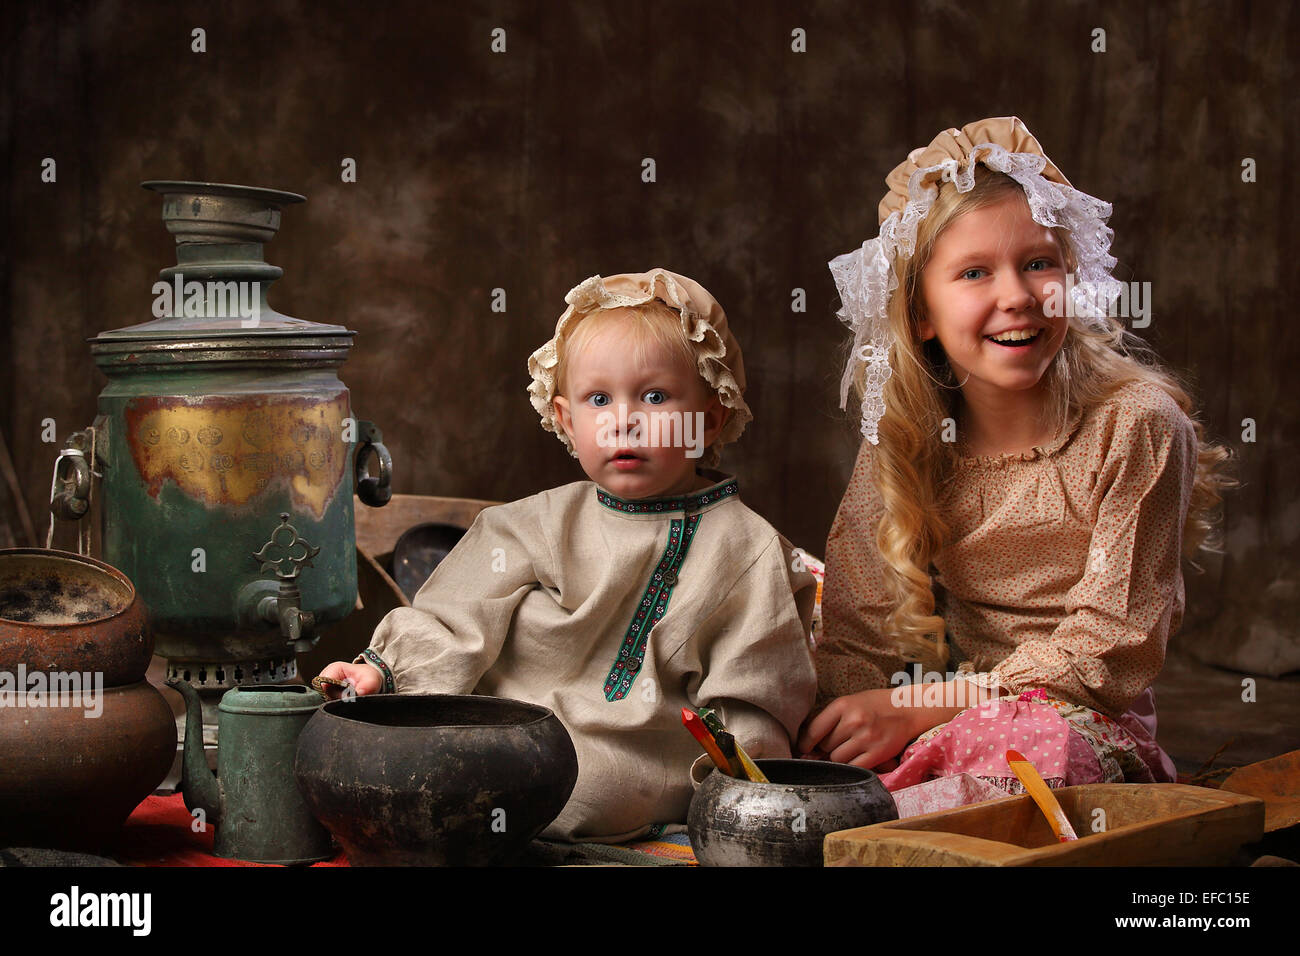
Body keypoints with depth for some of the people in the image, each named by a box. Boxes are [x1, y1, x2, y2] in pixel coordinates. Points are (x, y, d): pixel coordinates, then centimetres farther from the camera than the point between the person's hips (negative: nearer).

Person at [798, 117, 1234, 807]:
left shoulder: (1135, 423, -11)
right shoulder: (901, 438, 3)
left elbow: (1111, 647, -14)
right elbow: (858, 632, 4)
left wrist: (913, 710, -20)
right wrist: (834, 735, -18)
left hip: (1086, 724, -3)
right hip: (957, 717, 3)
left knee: (1027, 746, -38)